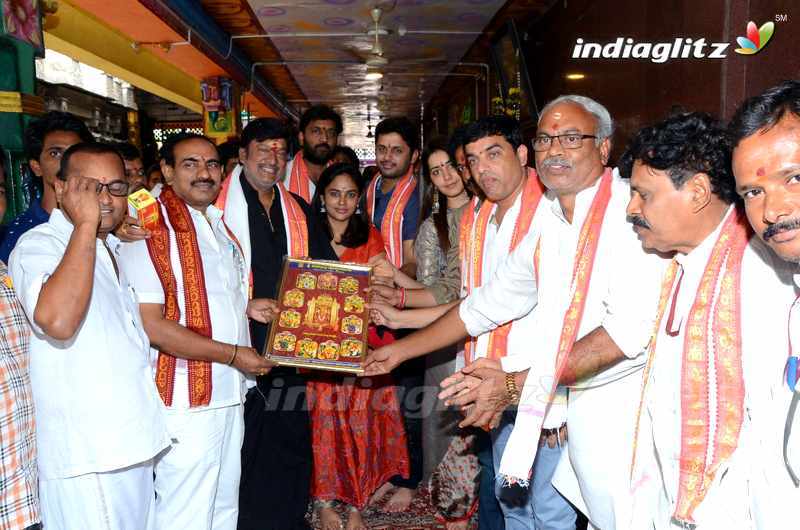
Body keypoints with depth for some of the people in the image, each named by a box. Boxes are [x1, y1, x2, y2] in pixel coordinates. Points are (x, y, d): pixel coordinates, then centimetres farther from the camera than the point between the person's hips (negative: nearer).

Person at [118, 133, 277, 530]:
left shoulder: (216, 223, 12)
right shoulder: (151, 229, -15)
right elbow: (149, 324, -22)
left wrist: (245, 306, 5)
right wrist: (232, 354, -18)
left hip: (229, 394, 9)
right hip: (186, 402, -8)